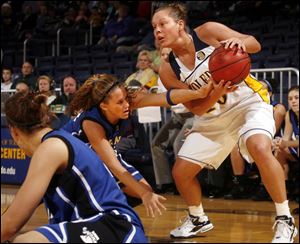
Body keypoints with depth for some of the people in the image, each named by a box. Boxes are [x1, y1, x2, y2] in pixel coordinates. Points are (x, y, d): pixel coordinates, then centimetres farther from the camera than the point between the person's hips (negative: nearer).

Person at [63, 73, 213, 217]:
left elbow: (165, 98, -40)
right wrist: (145, 194, -47)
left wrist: (199, 93, -55)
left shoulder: (129, 99, -28)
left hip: (104, 154, 6)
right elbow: (113, 166, -42)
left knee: (144, 190, 0)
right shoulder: (91, 123, -39)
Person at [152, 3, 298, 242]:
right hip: (213, 116, 5)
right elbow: (197, 109, -8)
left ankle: (285, 220, -20)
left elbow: (255, 44, -11)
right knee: (180, 172, 2)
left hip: (248, 100, -5)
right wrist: (217, 92, -29)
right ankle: (199, 220, 31)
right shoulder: (168, 70, -8)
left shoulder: (208, 32, -16)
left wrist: (240, 43, -34)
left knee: (260, 148, -34)